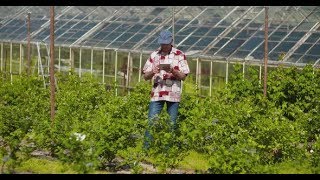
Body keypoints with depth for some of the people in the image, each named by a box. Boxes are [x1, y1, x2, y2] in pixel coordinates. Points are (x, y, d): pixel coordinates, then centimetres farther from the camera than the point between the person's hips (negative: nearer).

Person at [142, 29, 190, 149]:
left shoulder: (179, 55, 1)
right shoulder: (154, 55, 7)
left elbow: (183, 76, -2)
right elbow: (146, 76, 7)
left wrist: (172, 70, -20)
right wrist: (153, 72, -15)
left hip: (173, 94, -1)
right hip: (157, 93, 1)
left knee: (172, 123, 5)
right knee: (151, 121, -4)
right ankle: (146, 148, -1)